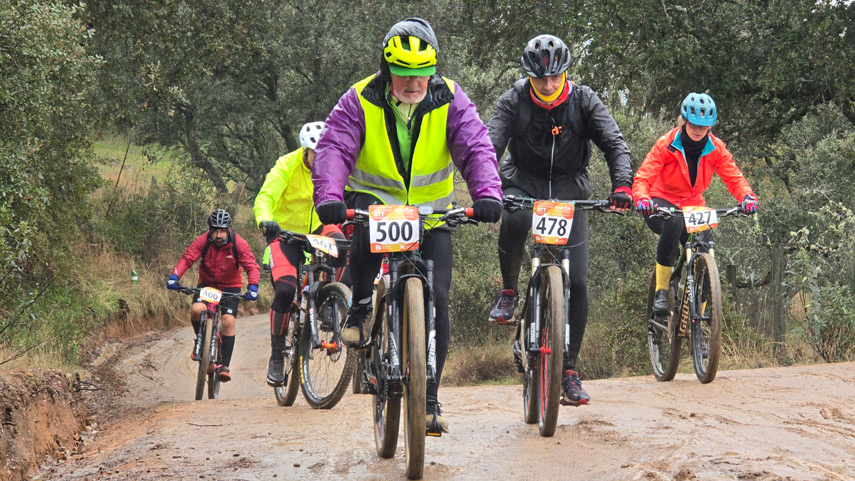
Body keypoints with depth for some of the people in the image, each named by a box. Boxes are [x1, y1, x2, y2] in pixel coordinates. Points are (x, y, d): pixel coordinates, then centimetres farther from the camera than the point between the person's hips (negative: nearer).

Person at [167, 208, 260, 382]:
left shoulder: (238, 244, -18)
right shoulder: (203, 241, -17)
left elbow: (251, 266, -20)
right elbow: (187, 259, -20)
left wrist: (253, 287, -37)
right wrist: (174, 276, -37)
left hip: (230, 286, -1)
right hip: (206, 283, 1)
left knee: (228, 321, -18)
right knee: (196, 309, -28)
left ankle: (225, 366, -10)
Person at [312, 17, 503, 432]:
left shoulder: (450, 101, -11)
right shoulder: (360, 102, -13)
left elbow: (476, 148, -22)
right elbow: (334, 149, -24)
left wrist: (487, 193, -42)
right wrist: (328, 196, -44)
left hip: (432, 211, 2)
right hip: (375, 199, -2)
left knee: (436, 300, -9)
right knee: (367, 222, -39)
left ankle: (428, 399, 3)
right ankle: (360, 309, -15)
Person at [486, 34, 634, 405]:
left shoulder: (583, 102, -9)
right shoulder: (513, 102, -11)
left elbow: (615, 144, -16)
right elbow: (490, 145, -22)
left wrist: (622, 185, -35)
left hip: (569, 191, 1)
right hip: (524, 184, -1)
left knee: (576, 282, -8)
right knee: (514, 219, -39)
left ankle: (568, 371, 3)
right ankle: (509, 292, -13)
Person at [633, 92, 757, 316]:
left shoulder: (715, 148, -5)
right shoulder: (666, 145, -14)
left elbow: (733, 177, -11)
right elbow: (643, 177, -20)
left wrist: (747, 196, -34)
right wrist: (642, 198, -43)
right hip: (661, 202, -4)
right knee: (673, 223, -38)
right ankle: (660, 291, -32)